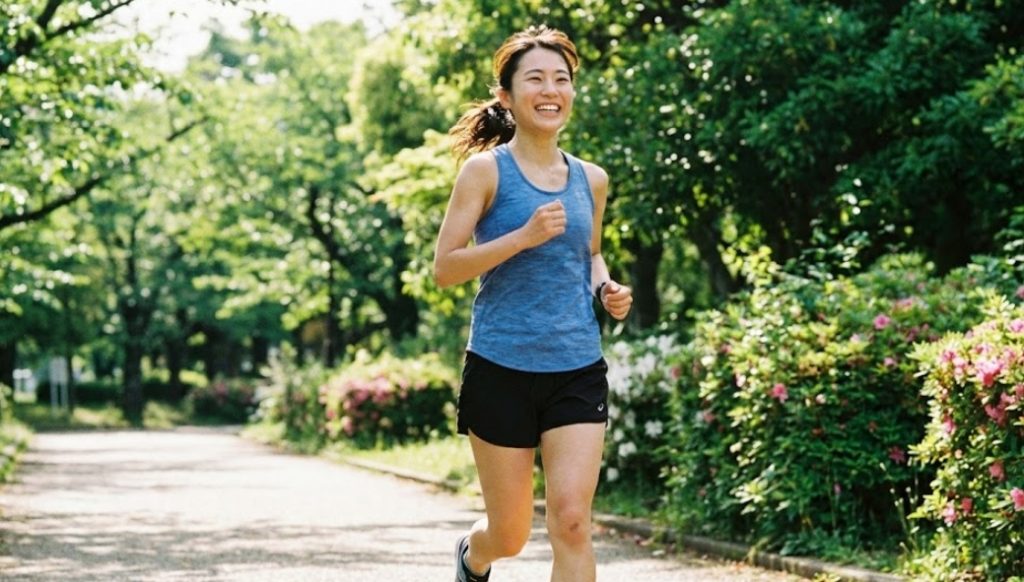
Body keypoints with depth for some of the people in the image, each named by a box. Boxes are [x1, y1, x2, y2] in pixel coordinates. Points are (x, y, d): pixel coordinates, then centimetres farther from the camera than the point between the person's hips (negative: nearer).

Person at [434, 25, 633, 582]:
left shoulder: (591, 180, 8)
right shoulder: (486, 170, -6)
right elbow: (444, 268, -10)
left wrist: (607, 289, 4)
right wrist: (523, 236, -21)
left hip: (577, 369, 3)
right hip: (501, 368, -3)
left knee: (571, 519, -12)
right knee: (509, 535, 9)